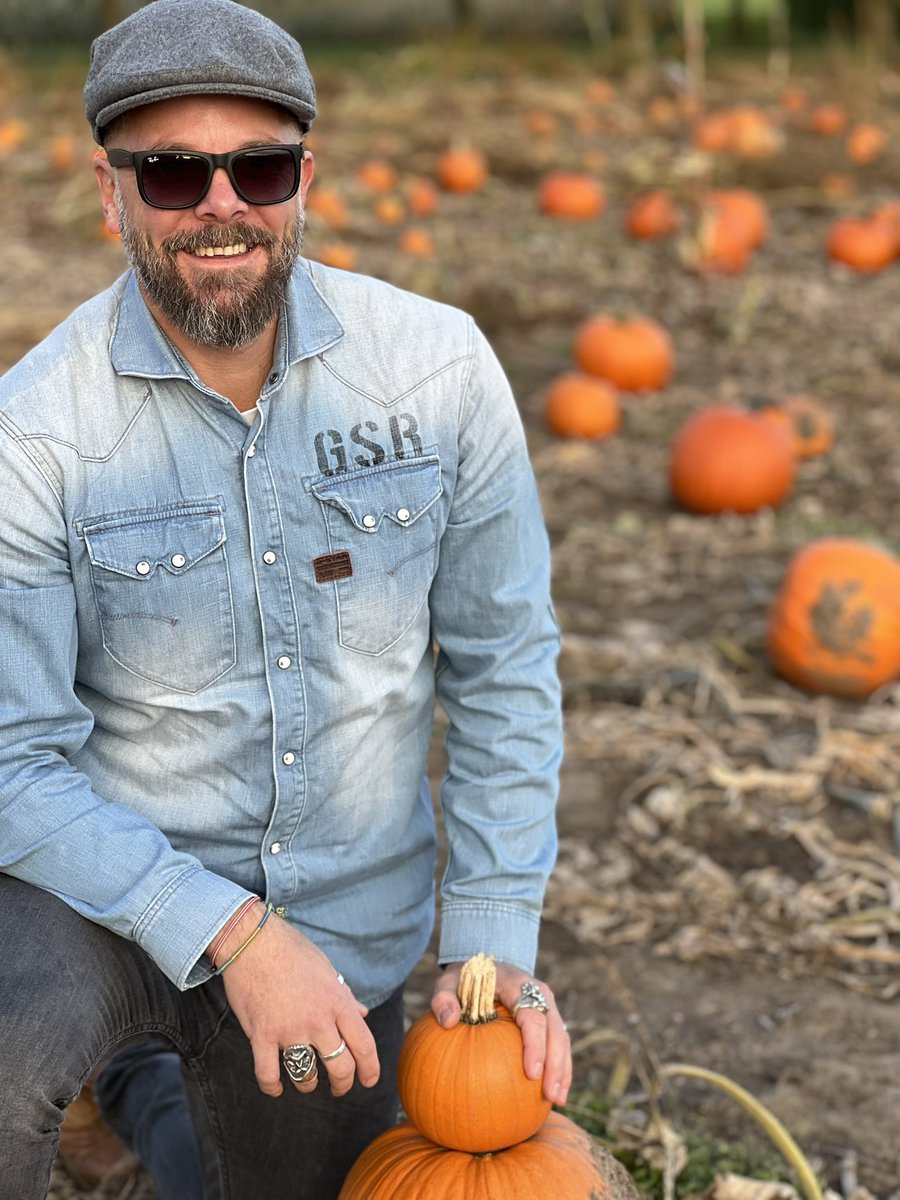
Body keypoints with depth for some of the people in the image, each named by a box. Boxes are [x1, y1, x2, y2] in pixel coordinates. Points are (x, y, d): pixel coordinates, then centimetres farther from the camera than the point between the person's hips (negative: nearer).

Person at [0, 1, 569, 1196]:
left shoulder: (441, 368, -11)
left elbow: (503, 666, -3)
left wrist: (494, 937, -7)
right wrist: (231, 932, -23)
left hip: (343, 924, 3)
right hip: (104, 883, -3)